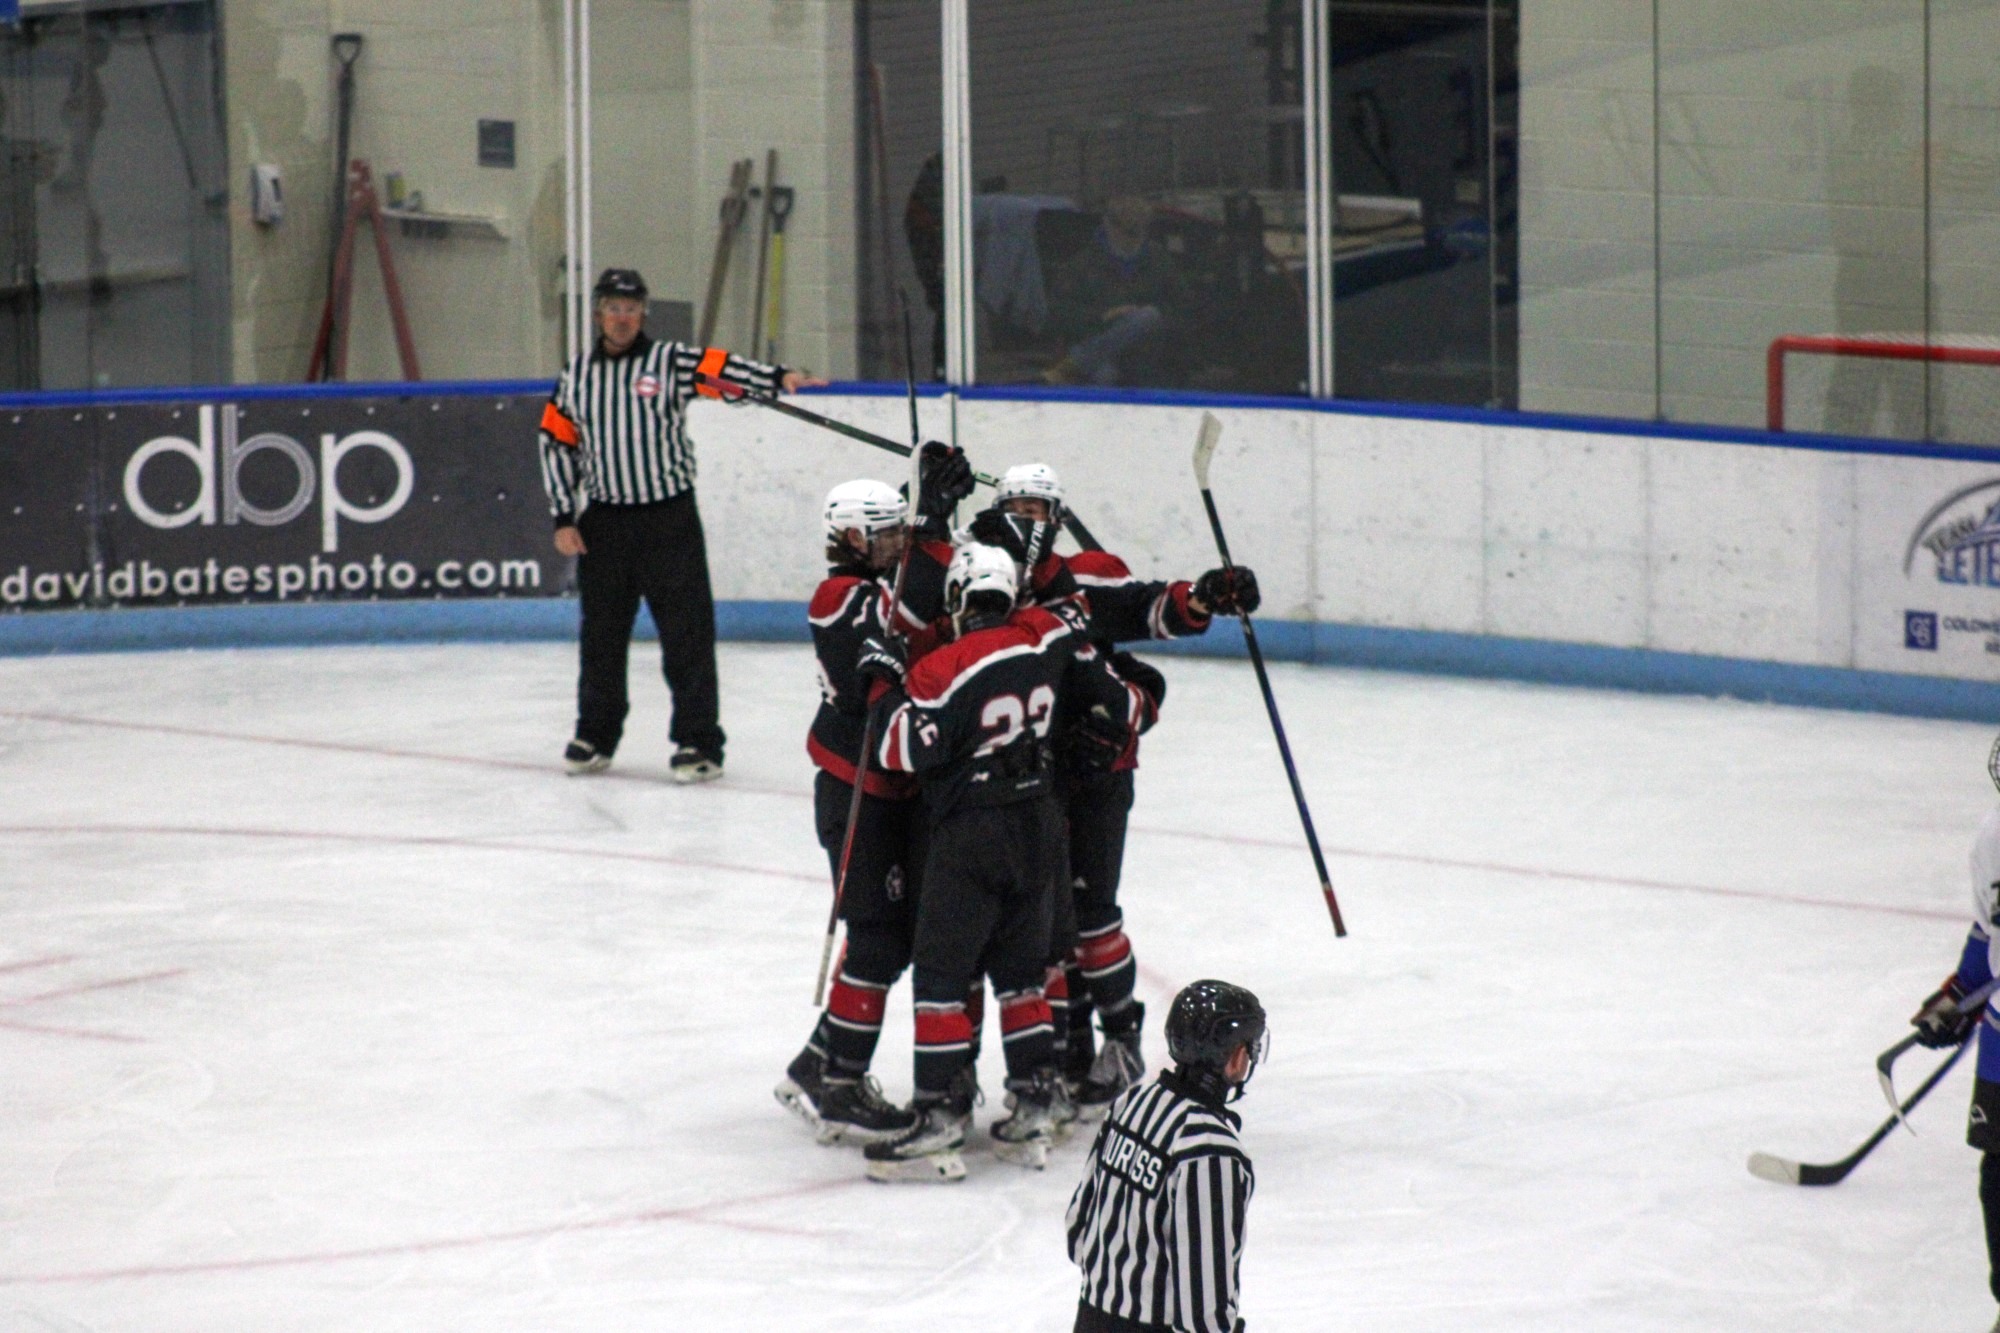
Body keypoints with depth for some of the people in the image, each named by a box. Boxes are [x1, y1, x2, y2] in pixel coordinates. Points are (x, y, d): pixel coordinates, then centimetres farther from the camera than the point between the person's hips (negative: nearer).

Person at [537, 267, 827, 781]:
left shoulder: (671, 362, -1)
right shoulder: (577, 376, 9)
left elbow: (724, 370, -17)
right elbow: (556, 444, 11)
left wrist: (778, 379, -35)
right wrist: (563, 518, 5)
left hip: (670, 517, -3)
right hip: (604, 522, 3)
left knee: (687, 632, -5)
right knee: (602, 634, 12)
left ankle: (699, 742, -1)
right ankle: (596, 735, 27)